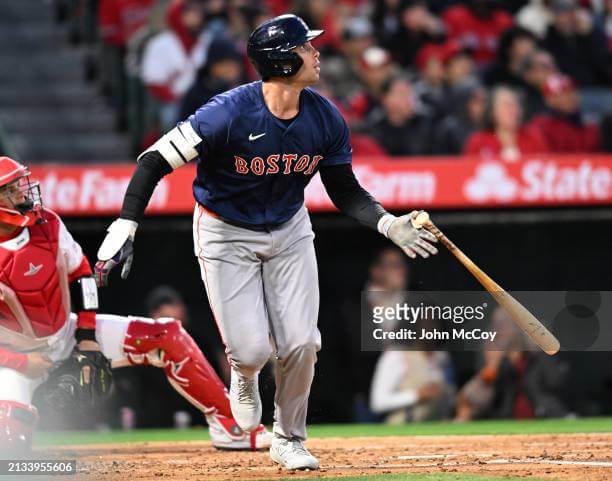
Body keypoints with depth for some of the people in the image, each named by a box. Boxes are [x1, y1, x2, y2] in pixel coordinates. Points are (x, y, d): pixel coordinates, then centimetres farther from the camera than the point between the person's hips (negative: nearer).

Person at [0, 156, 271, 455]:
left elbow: (79, 274, 7)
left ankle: (229, 425, 3)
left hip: (68, 334, 5)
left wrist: (86, 336, -1)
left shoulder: (47, 225, -10)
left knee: (167, 335, -5)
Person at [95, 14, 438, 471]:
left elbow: (345, 191, 1)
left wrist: (390, 224, -16)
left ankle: (289, 440, 18)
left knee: (300, 344, -6)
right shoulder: (230, 113, -28)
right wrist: (124, 230, -32)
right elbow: (155, 162, -24)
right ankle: (244, 376, 29)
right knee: (253, 351, -11)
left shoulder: (326, 118, -12)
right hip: (226, 235, -4)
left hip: (289, 231, 4)